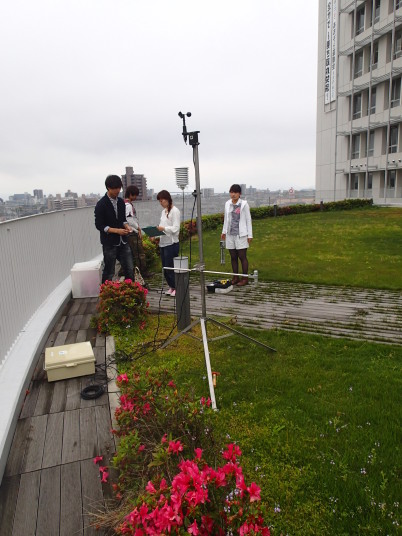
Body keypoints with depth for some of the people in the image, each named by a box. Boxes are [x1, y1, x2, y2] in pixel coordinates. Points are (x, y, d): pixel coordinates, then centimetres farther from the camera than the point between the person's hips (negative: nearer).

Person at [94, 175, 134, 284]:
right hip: (109, 243, -6)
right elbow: (99, 225, -11)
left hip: (123, 241, 6)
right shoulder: (101, 204, -11)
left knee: (129, 269, 7)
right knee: (109, 272, 3)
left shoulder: (121, 202, 8)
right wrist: (116, 230, -20)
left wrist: (126, 226, -3)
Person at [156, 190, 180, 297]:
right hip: (163, 243, 8)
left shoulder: (175, 211, -9)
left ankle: (177, 288, 9)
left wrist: (163, 228, -24)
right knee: (165, 267, 11)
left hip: (171, 243, -8)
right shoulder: (163, 211, 16)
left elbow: (175, 228, -15)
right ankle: (171, 287, 24)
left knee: (170, 267, -5)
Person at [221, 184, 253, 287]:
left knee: (242, 257, -1)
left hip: (241, 234, -4)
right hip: (230, 234, 5)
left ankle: (245, 278, 8)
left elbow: (248, 220, -3)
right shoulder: (227, 204, 9)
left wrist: (250, 235, -5)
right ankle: (236, 277, 19)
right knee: (233, 257, 9)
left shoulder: (244, 204, -4)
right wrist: (224, 231, 18)